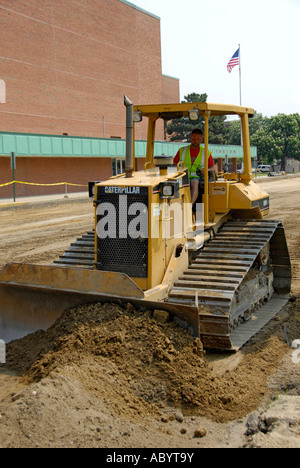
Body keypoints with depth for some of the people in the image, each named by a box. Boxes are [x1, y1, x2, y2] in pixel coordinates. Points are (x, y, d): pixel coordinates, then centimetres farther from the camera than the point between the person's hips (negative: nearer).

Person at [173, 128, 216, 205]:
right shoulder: (182, 151, 18)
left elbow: (213, 168, 16)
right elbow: (173, 165, 19)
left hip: (196, 178, -2)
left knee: (195, 183, -38)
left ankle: (191, 204, -60)